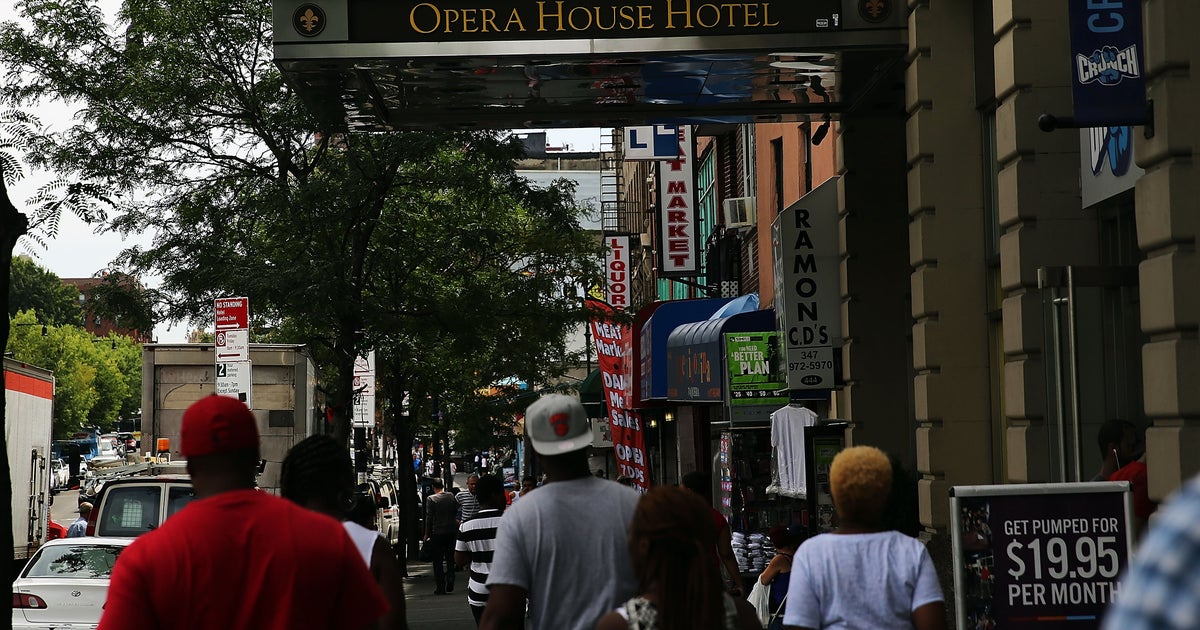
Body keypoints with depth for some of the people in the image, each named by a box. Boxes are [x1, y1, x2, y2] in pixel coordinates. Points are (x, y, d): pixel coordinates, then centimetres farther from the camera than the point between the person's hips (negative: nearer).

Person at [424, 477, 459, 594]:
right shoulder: (451, 497, 2)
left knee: (438, 562, 3)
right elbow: (456, 513, 10)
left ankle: (440, 588, 2)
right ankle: (450, 584, 11)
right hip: (451, 531, 4)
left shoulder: (431, 499, -11)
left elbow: (429, 518, -10)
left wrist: (427, 534, -3)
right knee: (450, 559, 18)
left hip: (437, 533, -4)